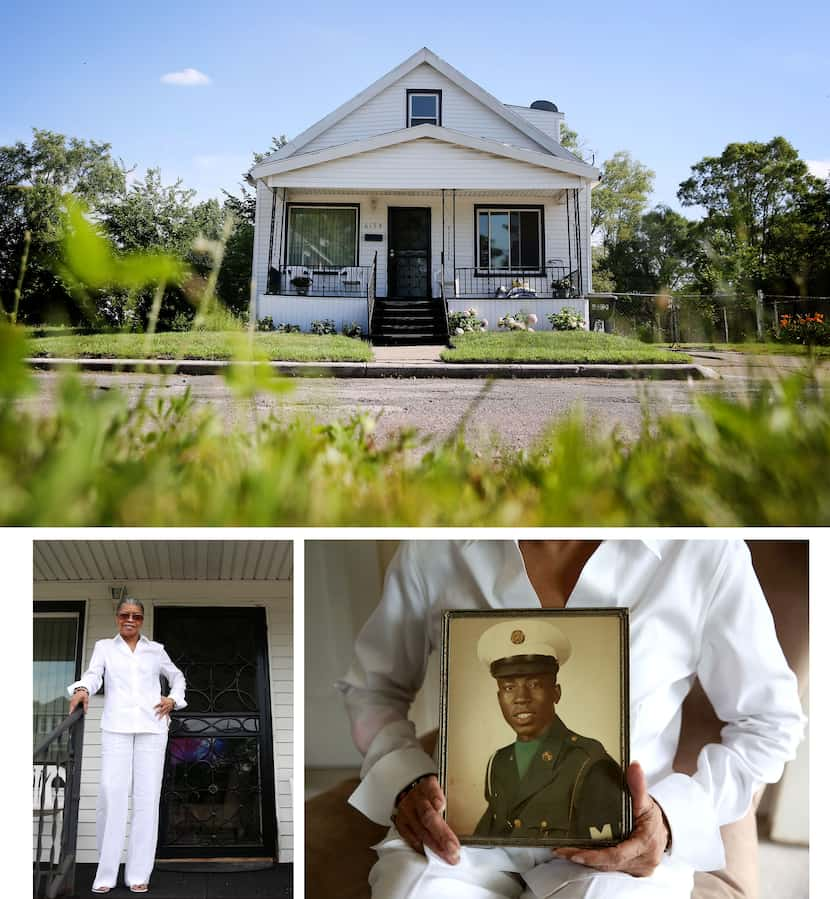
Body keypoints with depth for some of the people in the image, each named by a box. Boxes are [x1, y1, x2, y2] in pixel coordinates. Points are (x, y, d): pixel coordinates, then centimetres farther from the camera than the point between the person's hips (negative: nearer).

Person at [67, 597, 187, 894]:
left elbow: (177, 677, 28)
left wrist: (173, 699, 9)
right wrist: (83, 689, -24)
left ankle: (139, 874, -1)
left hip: (151, 727, 1)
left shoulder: (155, 650, 17)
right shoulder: (104, 647, 14)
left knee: (147, 795, -4)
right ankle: (106, 874, -5)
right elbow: (93, 674, -2)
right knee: (112, 792, -12)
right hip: (116, 727, -1)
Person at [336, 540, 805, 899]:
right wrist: (405, 781, -6)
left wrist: (675, 815, -13)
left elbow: (770, 721, 4)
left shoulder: (705, 551, -7)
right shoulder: (436, 546, -1)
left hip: (622, 839, -1)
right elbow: (373, 685, 15)